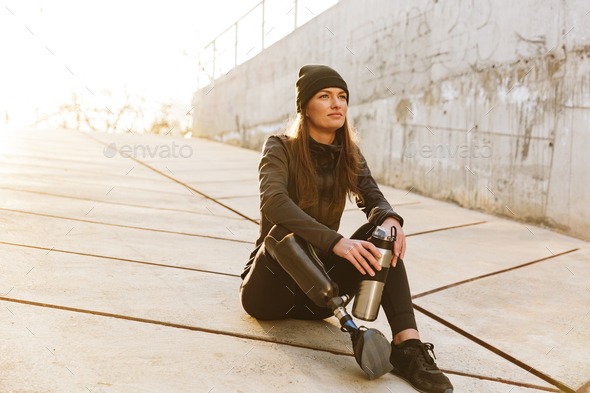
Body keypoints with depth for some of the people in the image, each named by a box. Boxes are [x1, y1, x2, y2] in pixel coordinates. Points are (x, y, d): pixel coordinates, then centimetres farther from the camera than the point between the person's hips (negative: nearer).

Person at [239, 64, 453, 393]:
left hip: (319, 280, 4)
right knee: (284, 231, -33)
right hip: (270, 288, -3)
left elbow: (372, 196, -9)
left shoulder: (349, 154, 7)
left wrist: (390, 219, -35)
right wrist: (335, 242, -42)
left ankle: (408, 344, -36)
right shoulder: (280, 148, -9)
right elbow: (273, 202, -29)